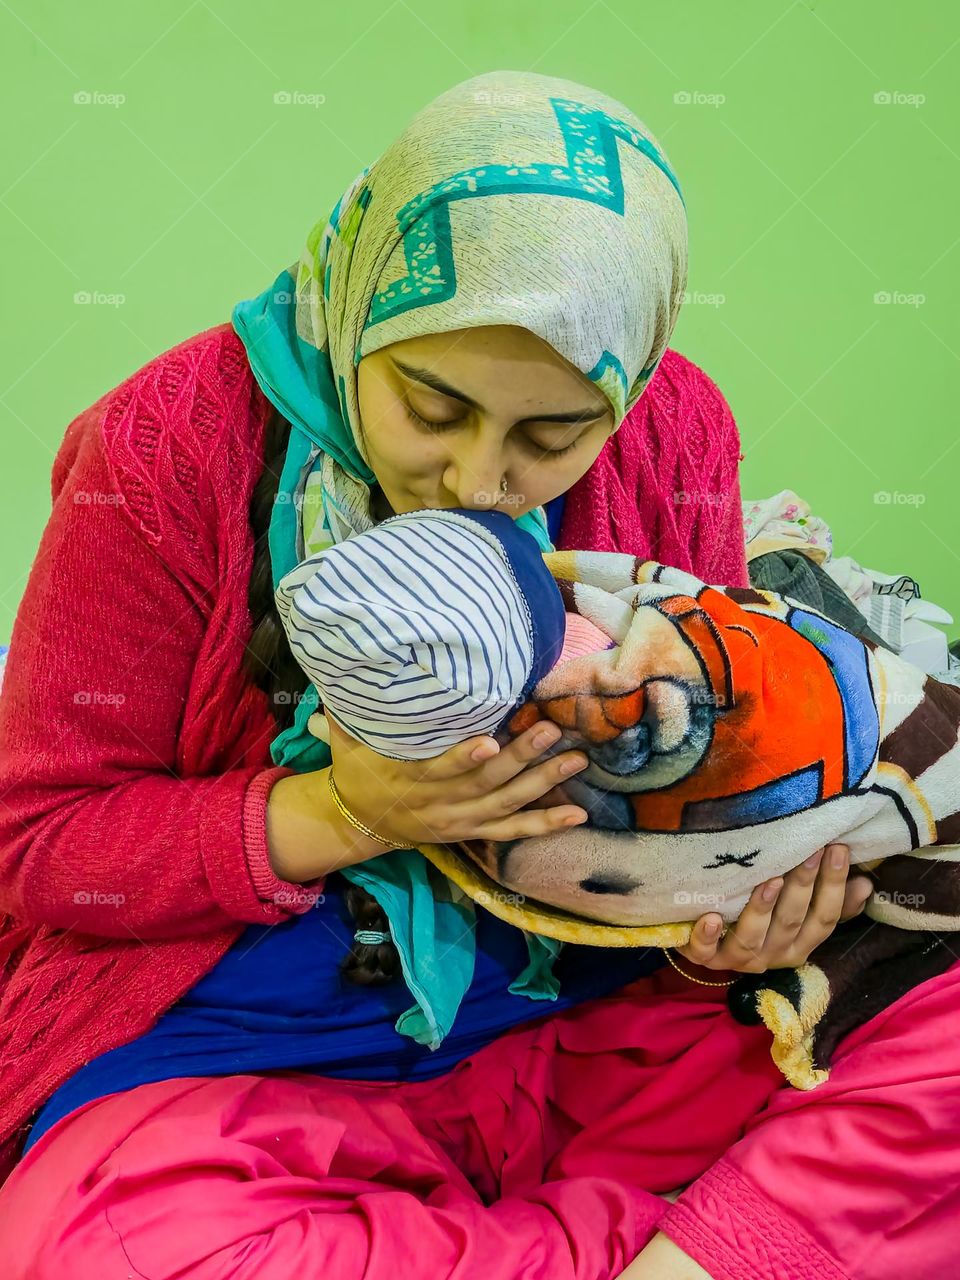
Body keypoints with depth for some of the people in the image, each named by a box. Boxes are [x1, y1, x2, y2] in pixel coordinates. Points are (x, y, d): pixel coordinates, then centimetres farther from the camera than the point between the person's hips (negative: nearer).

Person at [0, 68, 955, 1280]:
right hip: (236, 1055, -1)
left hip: (596, 1026, 2)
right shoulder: (172, 449, -13)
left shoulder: (677, 439, -5)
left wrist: (733, 904, -14)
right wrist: (338, 814, -24)